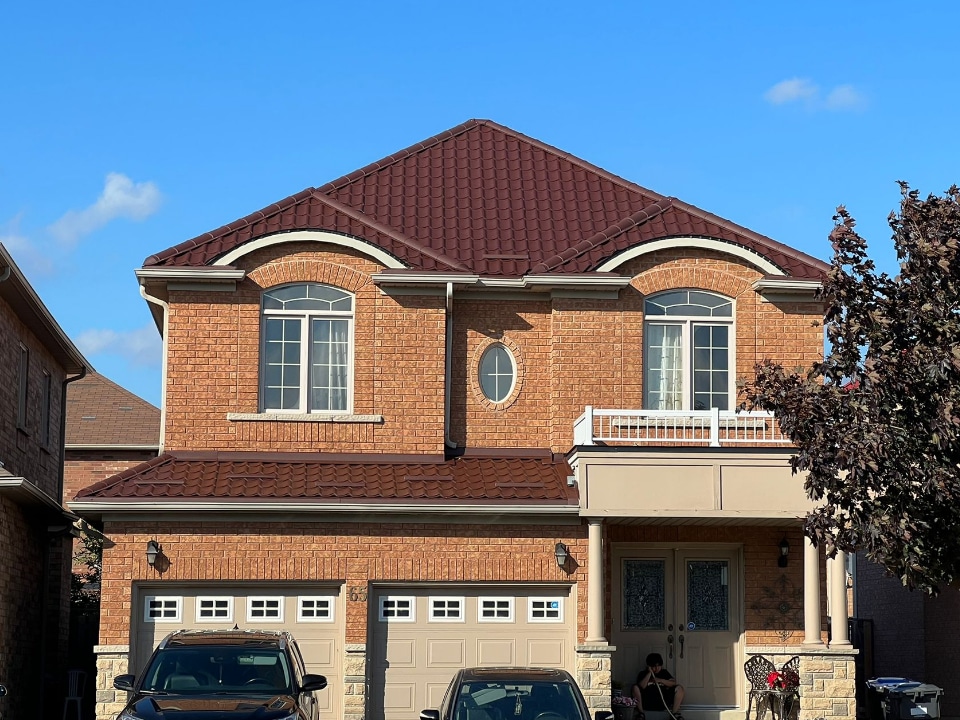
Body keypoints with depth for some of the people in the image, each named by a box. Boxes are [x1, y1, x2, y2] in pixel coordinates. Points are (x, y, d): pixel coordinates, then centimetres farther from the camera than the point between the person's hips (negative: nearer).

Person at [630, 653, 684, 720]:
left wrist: (660, 680, -9)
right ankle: (640, 713, -21)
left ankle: (675, 713, -18)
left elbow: (673, 683, 2)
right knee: (635, 688, -27)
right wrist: (649, 673, -8)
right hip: (647, 703, -2)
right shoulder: (643, 673, 9)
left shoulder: (664, 672, 18)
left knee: (679, 688, -13)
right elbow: (641, 686, -11)